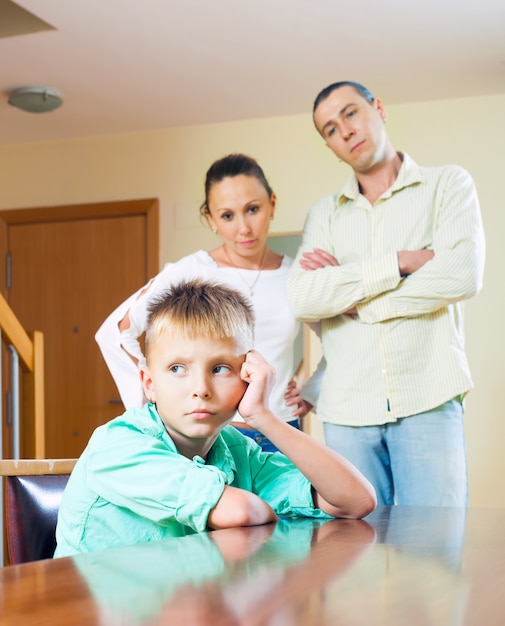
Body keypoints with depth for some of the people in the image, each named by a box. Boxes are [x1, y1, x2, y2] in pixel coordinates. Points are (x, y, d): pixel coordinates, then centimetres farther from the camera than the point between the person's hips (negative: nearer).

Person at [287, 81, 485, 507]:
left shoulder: (448, 184, 7)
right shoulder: (324, 214, 14)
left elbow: (464, 276, -10)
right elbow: (303, 298, -4)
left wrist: (348, 295, -4)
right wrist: (400, 262, -10)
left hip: (428, 398, -2)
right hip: (346, 408, 3)